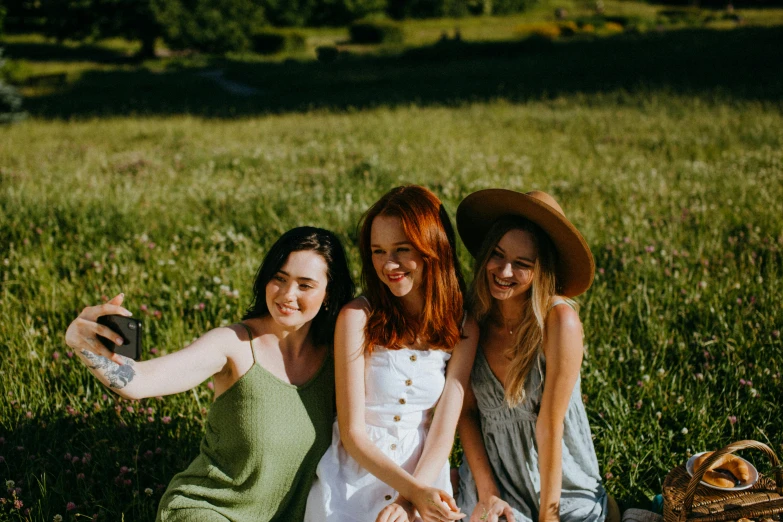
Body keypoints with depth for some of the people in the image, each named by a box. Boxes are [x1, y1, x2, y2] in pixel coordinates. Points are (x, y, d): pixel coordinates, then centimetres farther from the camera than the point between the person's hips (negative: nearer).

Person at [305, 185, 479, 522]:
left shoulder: (463, 329, -1)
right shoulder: (357, 317, -9)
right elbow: (353, 433, -8)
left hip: (425, 476, 2)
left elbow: (443, 431, -5)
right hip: (354, 478, -1)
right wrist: (416, 490, -19)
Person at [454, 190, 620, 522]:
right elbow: (467, 410, -2)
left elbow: (550, 425, -18)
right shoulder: (473, 316, -7)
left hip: (564, 491, -1)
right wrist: (486, 493, -9)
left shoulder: (558, 320, -20)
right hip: (491, 478, 2)